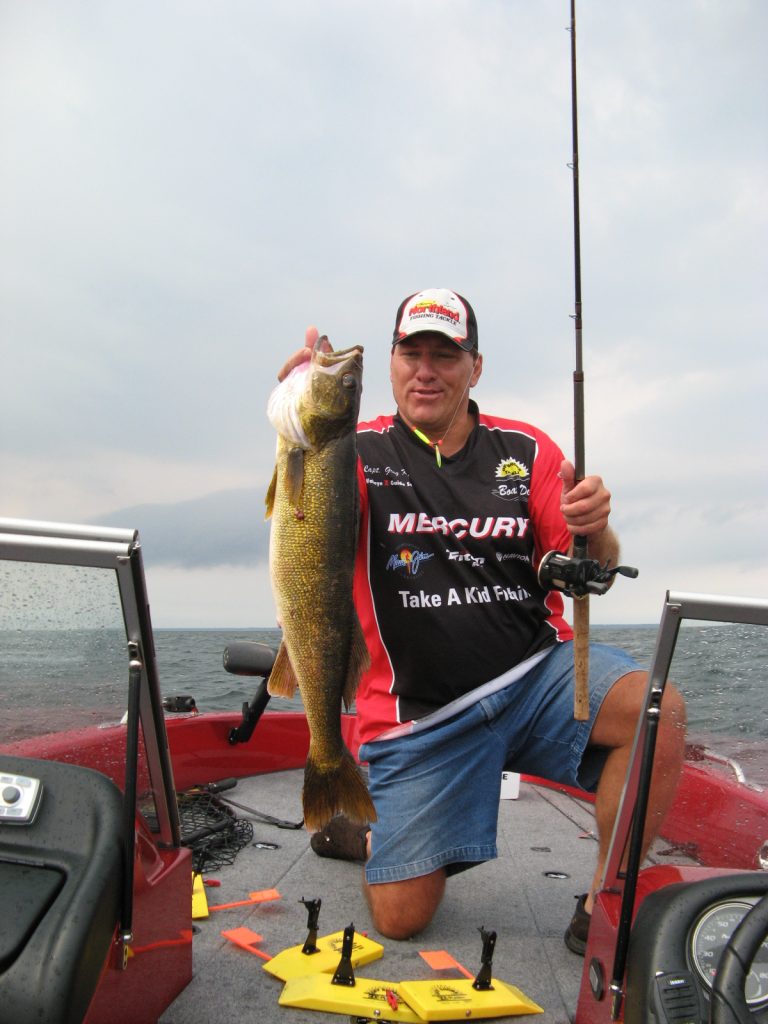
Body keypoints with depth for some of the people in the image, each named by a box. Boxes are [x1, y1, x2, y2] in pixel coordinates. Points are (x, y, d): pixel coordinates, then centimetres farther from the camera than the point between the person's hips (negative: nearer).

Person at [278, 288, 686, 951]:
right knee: (401, 917, -2)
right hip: (419, 710, -1)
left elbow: (593, 573, 1)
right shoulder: (364, 454, 1)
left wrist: (596, 531, -23)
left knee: (657, 709, -27)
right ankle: (371, 834, 33)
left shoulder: (526, 450, 6)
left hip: (535, 671, 2)